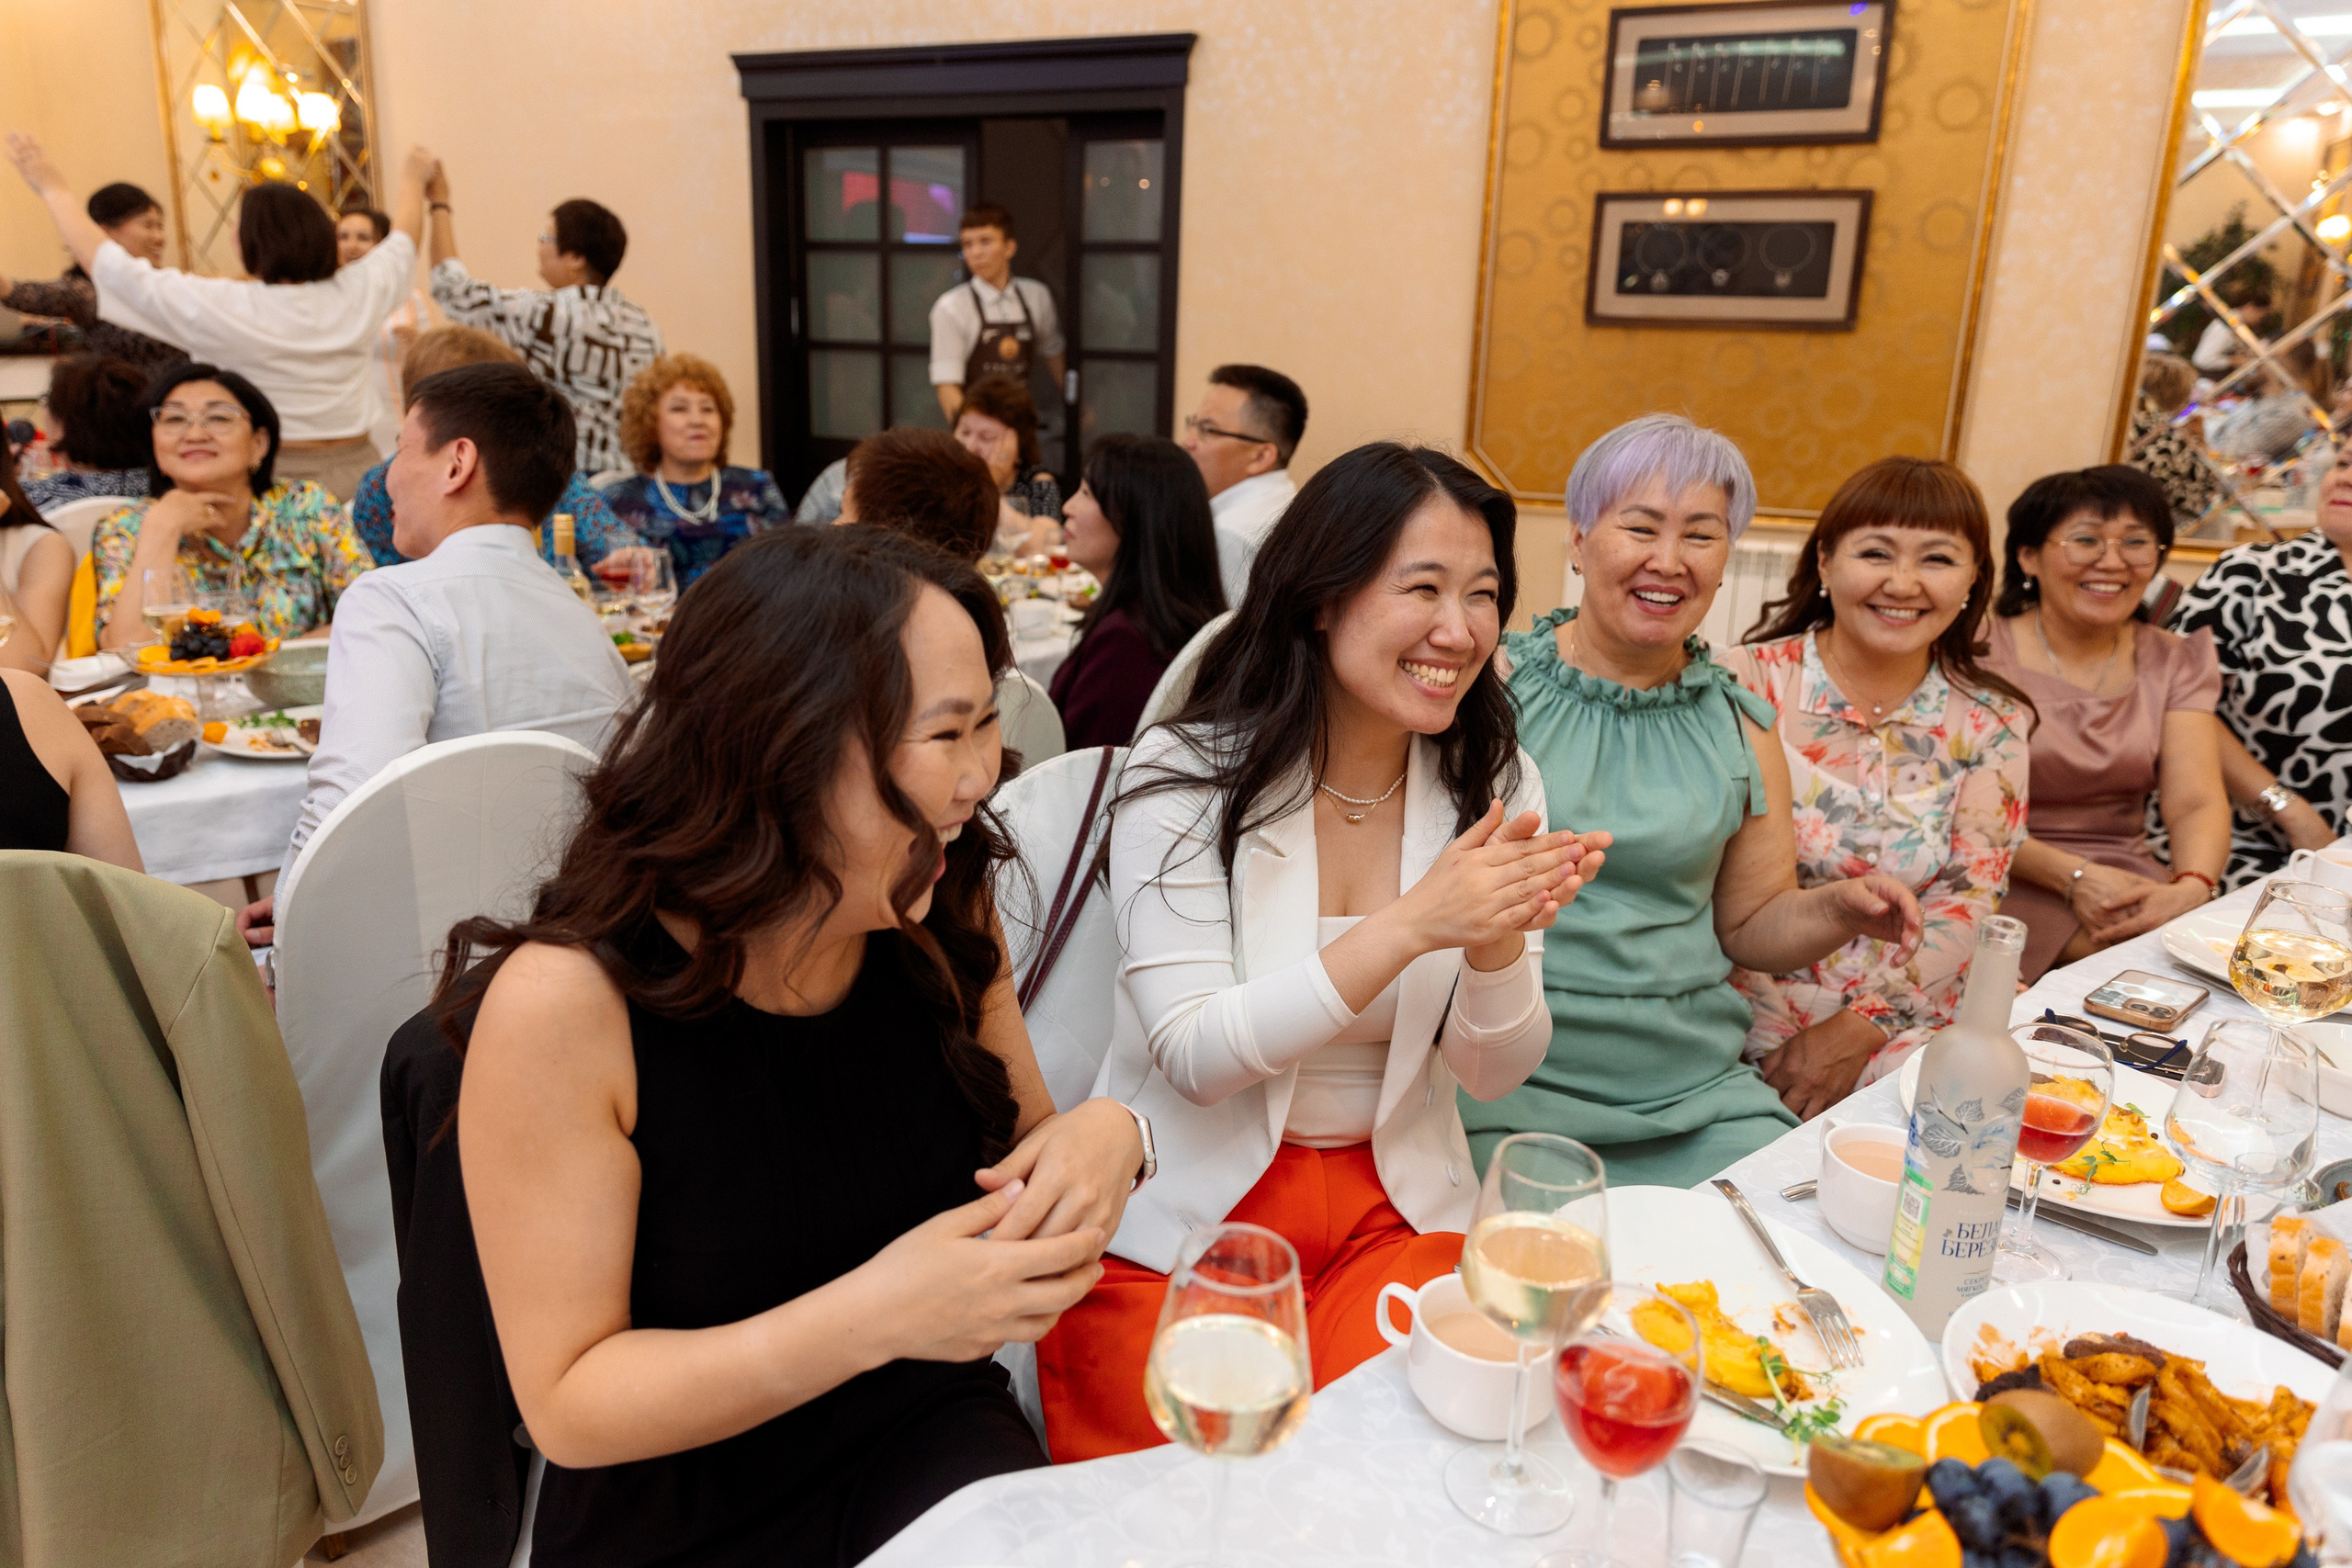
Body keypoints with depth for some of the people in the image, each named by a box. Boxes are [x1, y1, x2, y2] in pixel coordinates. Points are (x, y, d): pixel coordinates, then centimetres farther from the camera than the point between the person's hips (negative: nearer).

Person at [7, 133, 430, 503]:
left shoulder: (224, 305, -9)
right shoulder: (361, 291, 0)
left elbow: (110, 264, 3)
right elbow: (404, 241, 23)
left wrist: (54, 190, 19)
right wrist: (413, 180, 42)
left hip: (275, 479, -4)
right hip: (360, 473, 4)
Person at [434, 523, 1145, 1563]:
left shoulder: (939, 924, -7)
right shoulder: (565, 1001, -22)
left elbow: (1018, 1151, 7)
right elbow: (568, 1406, -17)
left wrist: (1105, 1137, -17)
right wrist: (873, 1315, -30)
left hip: (932, 1440, 3)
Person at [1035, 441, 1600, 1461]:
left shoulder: (1494, 783, 0)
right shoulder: (1186, 774, -11)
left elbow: (1492, 1073, 1)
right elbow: (1194, 1054, -17)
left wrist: (1499, 939, -21)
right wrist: (1415, 924, -26)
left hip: (1397, 1208, 3)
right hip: (1177, 1219, -2)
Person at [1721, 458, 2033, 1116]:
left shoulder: (1991, 726, 6)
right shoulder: (1749, 683, -4)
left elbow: (1969, 898, 2)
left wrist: (1860, 1027, -11)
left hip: (1902, 1020, 3)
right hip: (1749, 1008, -3)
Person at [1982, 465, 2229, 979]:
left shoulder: (2176, 663, 9)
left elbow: (2197, 803, -3)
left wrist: (2192, 887, -25)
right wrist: (2073, 876, -23)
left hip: (2129, 875, 5)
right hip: (2009, 877, -5)